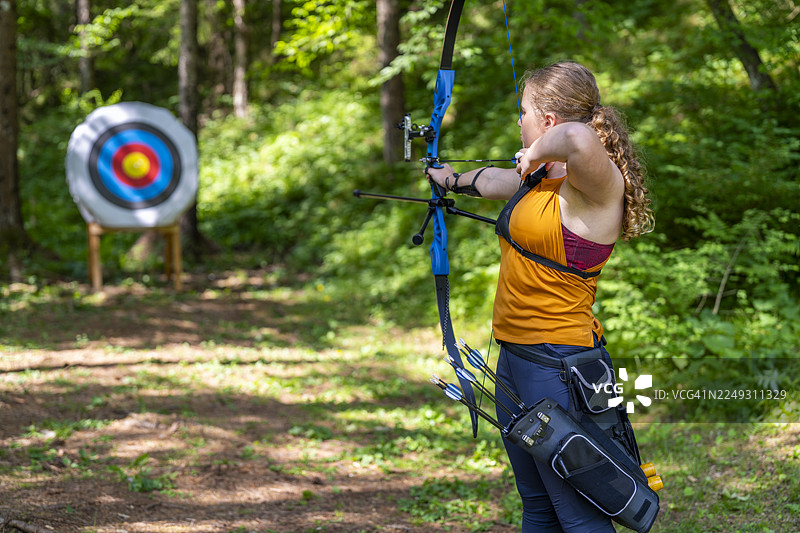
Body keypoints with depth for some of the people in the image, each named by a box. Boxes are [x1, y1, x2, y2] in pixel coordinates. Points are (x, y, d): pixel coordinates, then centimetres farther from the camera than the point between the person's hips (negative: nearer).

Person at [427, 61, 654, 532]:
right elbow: (496, 180, 33)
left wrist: (538, 153, -21)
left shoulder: (598, 186, -18)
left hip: (558, 366, -10)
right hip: (517, 354, 10)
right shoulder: (548, 179, 11)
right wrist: (452, 179, 50)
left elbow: (579, 139, -41)